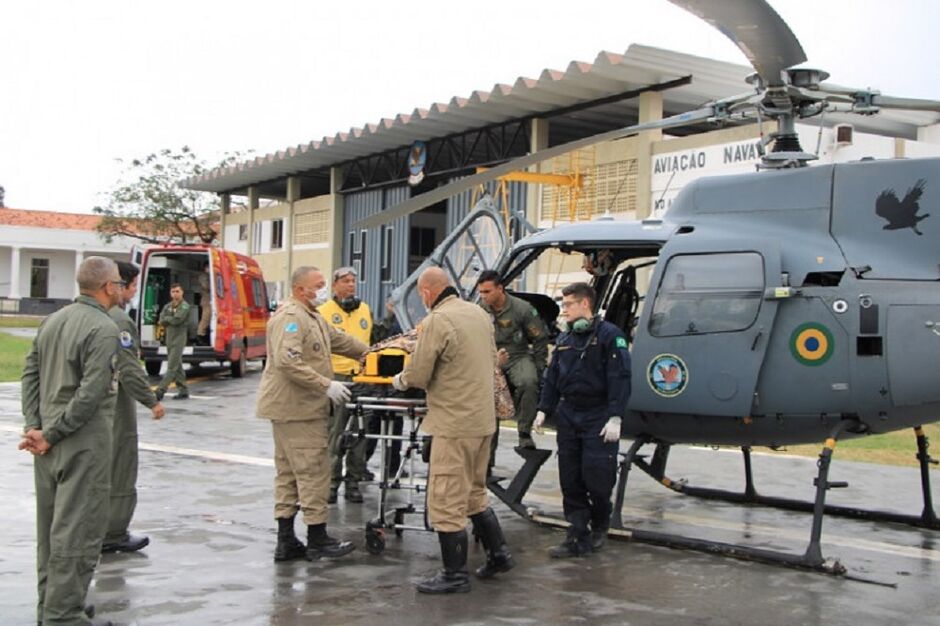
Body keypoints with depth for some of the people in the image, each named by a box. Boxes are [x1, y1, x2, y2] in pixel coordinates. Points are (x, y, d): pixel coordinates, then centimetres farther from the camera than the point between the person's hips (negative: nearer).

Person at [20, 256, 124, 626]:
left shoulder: (53, 321, 11)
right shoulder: (103, 329, -15)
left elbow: (30, 373, 10)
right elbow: (91, 393, -21)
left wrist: (35, 427, 4)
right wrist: (51, 436, -13)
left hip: (49, 444, 9)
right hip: (84, 443, -9)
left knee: (51, 526, 17)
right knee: (77, 530, -2)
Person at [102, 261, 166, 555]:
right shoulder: (118, 319, -18)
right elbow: (128, 368, -22)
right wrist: (151, 401, -16)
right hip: (115, 402, -9)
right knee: (119, 471, 0)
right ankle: (113, 535, 7)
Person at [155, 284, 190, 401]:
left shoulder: (184, 306, -8)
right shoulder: (167, 306, 13)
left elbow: (177, 319, -20)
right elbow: (162, 321, 3)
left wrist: (167, 318, -3)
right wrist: (171, 320, -11)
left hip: (179, 338, -8)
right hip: (169, 338, 8)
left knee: (172, 366, -11)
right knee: (177, 366, 11)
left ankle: (161, 391, -16)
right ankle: (183, 390, 17)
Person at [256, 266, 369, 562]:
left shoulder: (312, 318, 18)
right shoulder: (290, 318, -16)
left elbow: (340, 340, 27)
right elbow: (288, 362, -25)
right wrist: (326, 385, -24)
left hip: (291, 408, 11)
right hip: (297, 408, -11)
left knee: (288, 473, 12)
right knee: (313, 471, -5)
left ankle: (286, 541, 17)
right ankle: (317, 540, 2)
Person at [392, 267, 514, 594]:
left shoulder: (437, 321, -16)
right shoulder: (479, 313, 8)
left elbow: (417, 376, -14)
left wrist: (398, 380, 7)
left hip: (455, 423, -9)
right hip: (484, 418, 9)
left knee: (446, 501, 1)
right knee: (474, 492, 23)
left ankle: (455, 574, 8)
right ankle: (498, 554, 28)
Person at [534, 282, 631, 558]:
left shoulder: (609, 335, -7)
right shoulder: (564, 338, 14)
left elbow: (620, 378, -12)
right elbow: (552, 377, 17)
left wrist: (615, 418, -18)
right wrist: (543, 410, 9)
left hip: (598, 418, -6)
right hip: (568, 416, 6)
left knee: (597, 477, -5)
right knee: (570, 479, 4)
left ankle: (600, 526, 21)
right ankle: (579, 536, 11)